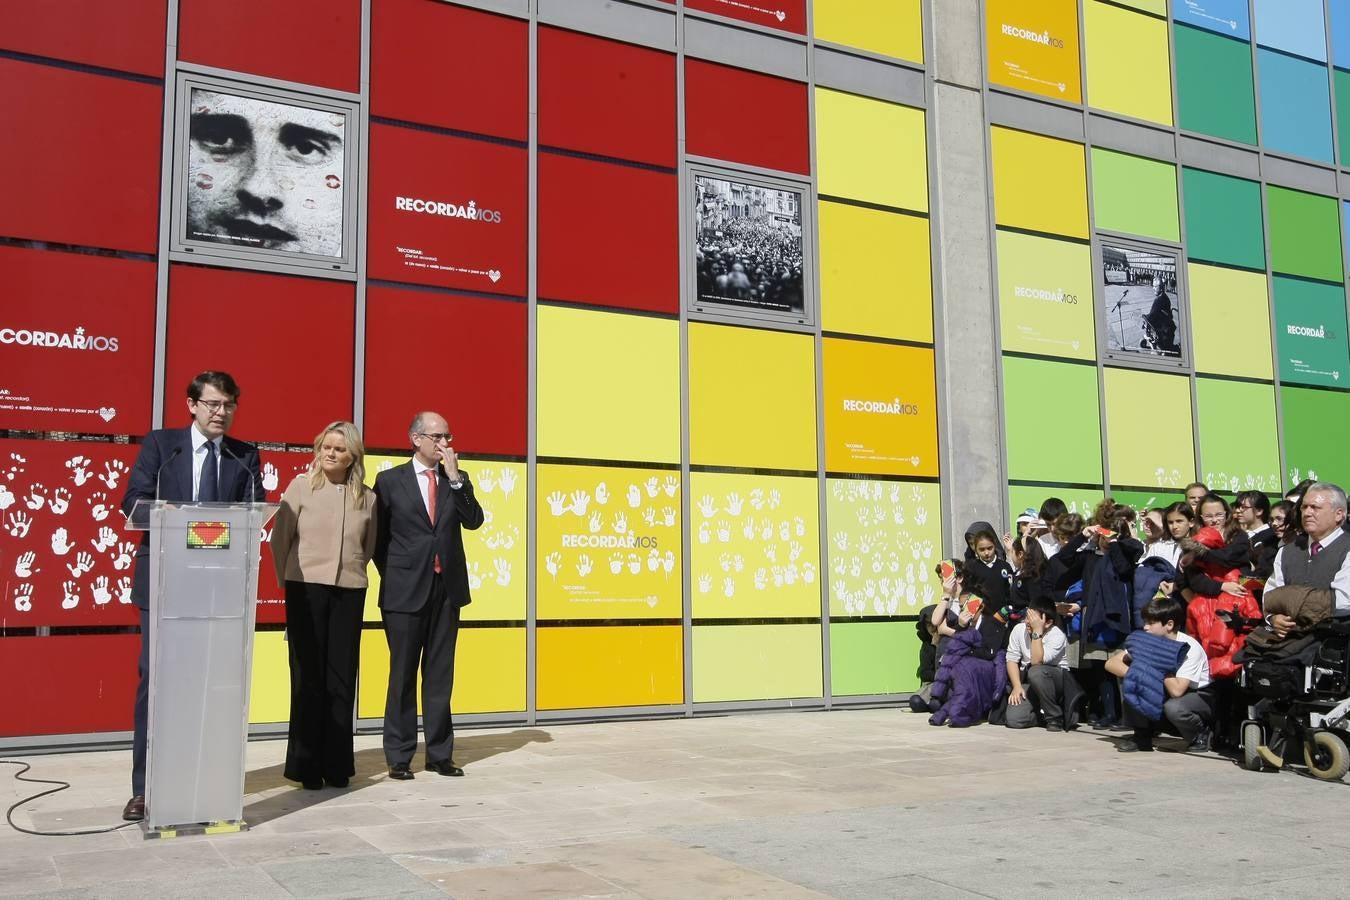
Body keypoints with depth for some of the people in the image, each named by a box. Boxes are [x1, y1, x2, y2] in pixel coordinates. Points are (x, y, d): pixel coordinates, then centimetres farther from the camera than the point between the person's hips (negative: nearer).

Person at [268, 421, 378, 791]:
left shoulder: (366, 498, 6)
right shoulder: (301, 486, 1)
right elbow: (279, 538, 5)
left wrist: (350, 575, 12)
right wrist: (289, 582, 9)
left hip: (349, 593, 2)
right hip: (306, 590, -2)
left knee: (342, 680, 5)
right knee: (308, 678, 2)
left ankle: (336, 764, 14)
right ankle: (306, 765, 11)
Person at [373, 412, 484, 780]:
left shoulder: (457, 479, 9)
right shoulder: (390, 480, 1)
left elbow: (474, 521, -5)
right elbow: (378, 536, 5)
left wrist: (455, 477, -11)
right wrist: (393, 575, 0)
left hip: (447, 588, 3)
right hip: (405, 590, -3)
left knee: (440, 674, 8)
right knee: (402, 674, 4)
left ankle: (440, 753, 15)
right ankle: (399, 757, 12)